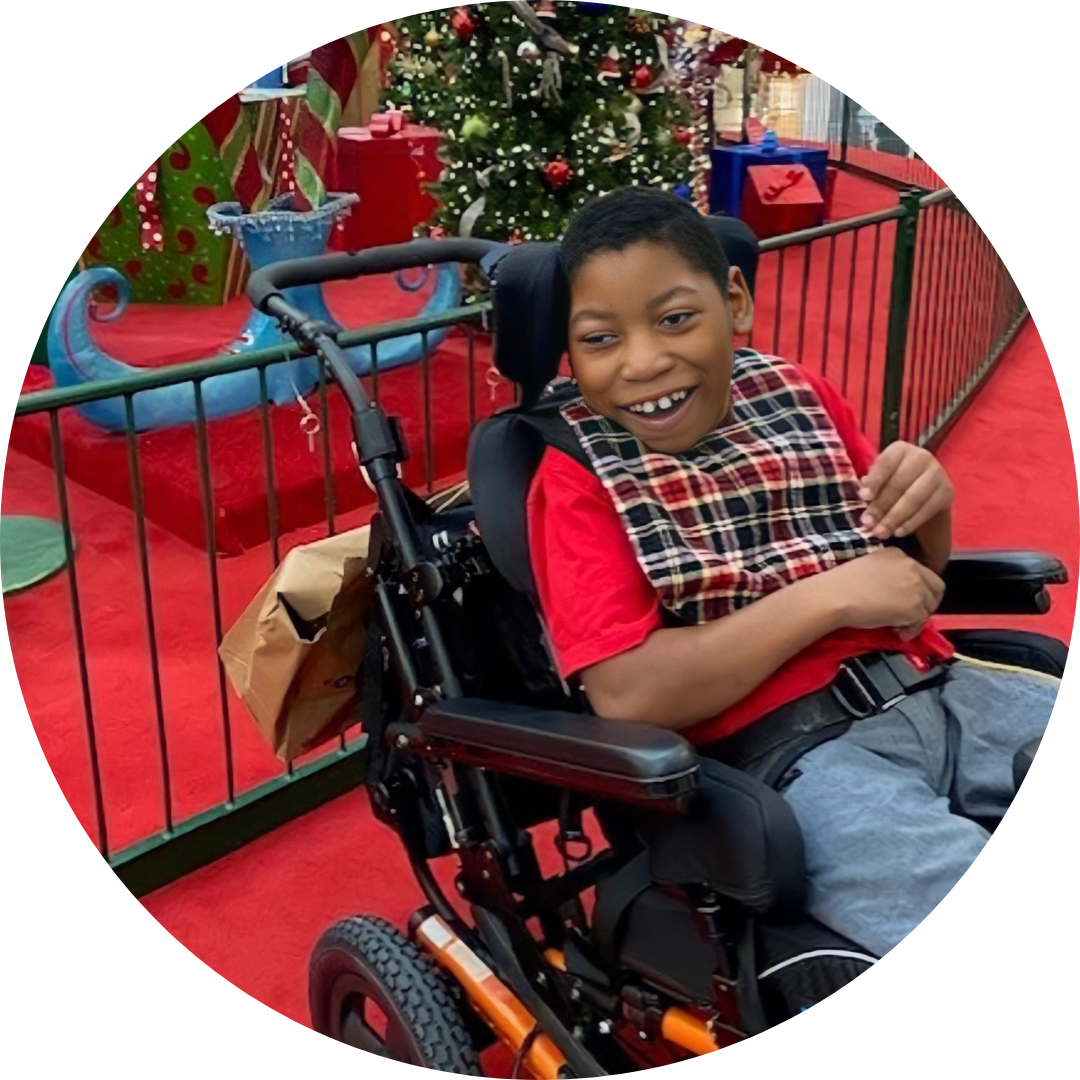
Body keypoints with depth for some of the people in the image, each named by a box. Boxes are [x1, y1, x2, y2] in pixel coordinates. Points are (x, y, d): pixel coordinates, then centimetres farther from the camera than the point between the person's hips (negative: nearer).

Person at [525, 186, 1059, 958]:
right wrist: (828, 597, -15)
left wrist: (928, 509, -4)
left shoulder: (800, 398, 10)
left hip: (933, 691, 6)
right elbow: (625, 695, -15)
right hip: (787, 750, -6)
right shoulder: (579, 476, -3)